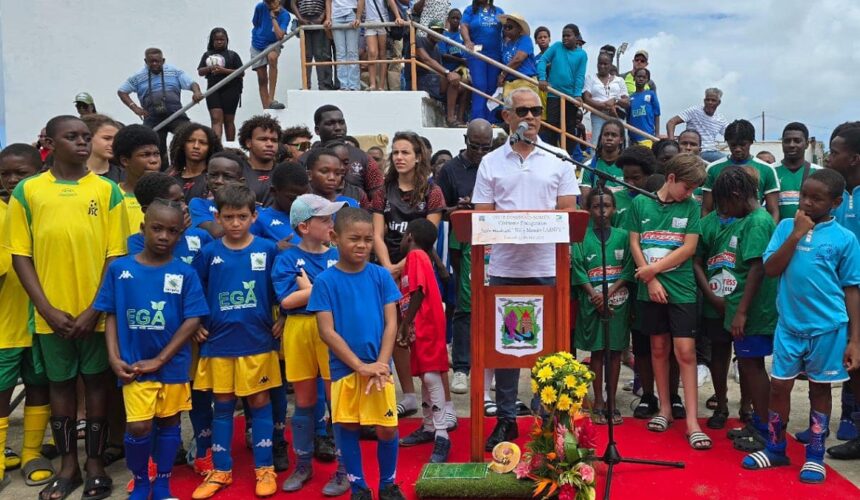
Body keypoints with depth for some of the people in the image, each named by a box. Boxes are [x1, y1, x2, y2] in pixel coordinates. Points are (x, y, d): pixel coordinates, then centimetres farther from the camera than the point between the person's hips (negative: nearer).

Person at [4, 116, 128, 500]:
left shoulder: (107, 190, 0)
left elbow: (116, 255, -2)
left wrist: (95, 309, -9)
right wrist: (47, 309, -8)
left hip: (96, 312, -1)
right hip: (51, 315, 1)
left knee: (96, 382, 9)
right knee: (60, 384, 13)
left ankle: (95, 463, 23)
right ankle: (67, 465, 27)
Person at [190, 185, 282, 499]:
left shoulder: (268, 250, -3)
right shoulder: (209, 253, -1)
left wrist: (283, 321, -3)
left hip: (258, 342, -1)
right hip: (218, 343, 1)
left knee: (259, 402, 6)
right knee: (222, 404, 10)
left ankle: (264, 469, 18)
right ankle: (221, 470, 22)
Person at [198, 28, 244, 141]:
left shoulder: (232, 55, 3)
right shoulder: (207, 55, 12)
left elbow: (241, 73, -4)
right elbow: (200, 72, 10)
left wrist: (224, 70, -15)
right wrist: (210, 68, -10)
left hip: (230, 90, -2)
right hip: (213, 90, 2)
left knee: (228, 120, 5)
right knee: (216, 118, -10)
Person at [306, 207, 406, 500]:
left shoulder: (380, 276, 0)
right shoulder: (325, 281, -5)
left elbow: (391, 324, 0)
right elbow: (327, 331, -8)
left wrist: (381, 363, -11)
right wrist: (360, 366, -12)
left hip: (379, 367, 1)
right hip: (344, 368, -1)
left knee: (388, 430, 3)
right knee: (347, 429, 9)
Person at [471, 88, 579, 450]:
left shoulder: (558, 161, 8)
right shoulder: (490, 163, 8)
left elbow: (568, 212, 3)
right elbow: (482, 216, 5)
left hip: (547, 268, 0)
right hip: (504, 267, 1)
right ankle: (506, 419, 18)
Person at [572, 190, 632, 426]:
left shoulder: (622, 236, 4)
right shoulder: (582, 238, 2)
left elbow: (627, 270, 0)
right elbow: (579, 271, -3)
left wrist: (609, 294, -11)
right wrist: (594, 295, -14)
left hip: (617, 300, 1)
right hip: (592, 302, -1)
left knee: (615, 350, 5)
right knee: (596, 350, 4)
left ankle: (612, 401, 14)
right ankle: (598, 402, 12)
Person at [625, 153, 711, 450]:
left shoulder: (691, 207, 2)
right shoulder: (641, 203, 3)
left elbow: (689, 248, -4)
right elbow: (634, 244, 2)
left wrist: (653, 269, -9)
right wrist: (650, 280, -5)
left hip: (681, 289, -1)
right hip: (650, 289, 1)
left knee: (685, 351, -4)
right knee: (659, 348, 10)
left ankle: (692, 422, -1)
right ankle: (664, 409, 23)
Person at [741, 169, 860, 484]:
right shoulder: (786, 227, 1)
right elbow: (770, 270, -7)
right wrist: (796, 235, -15)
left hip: (828, 327, -2)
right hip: (789, 324, 2)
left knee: (820, 388, 11)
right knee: (779, 386, 7)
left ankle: (815, 456, 24)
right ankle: (775, 449, 24)